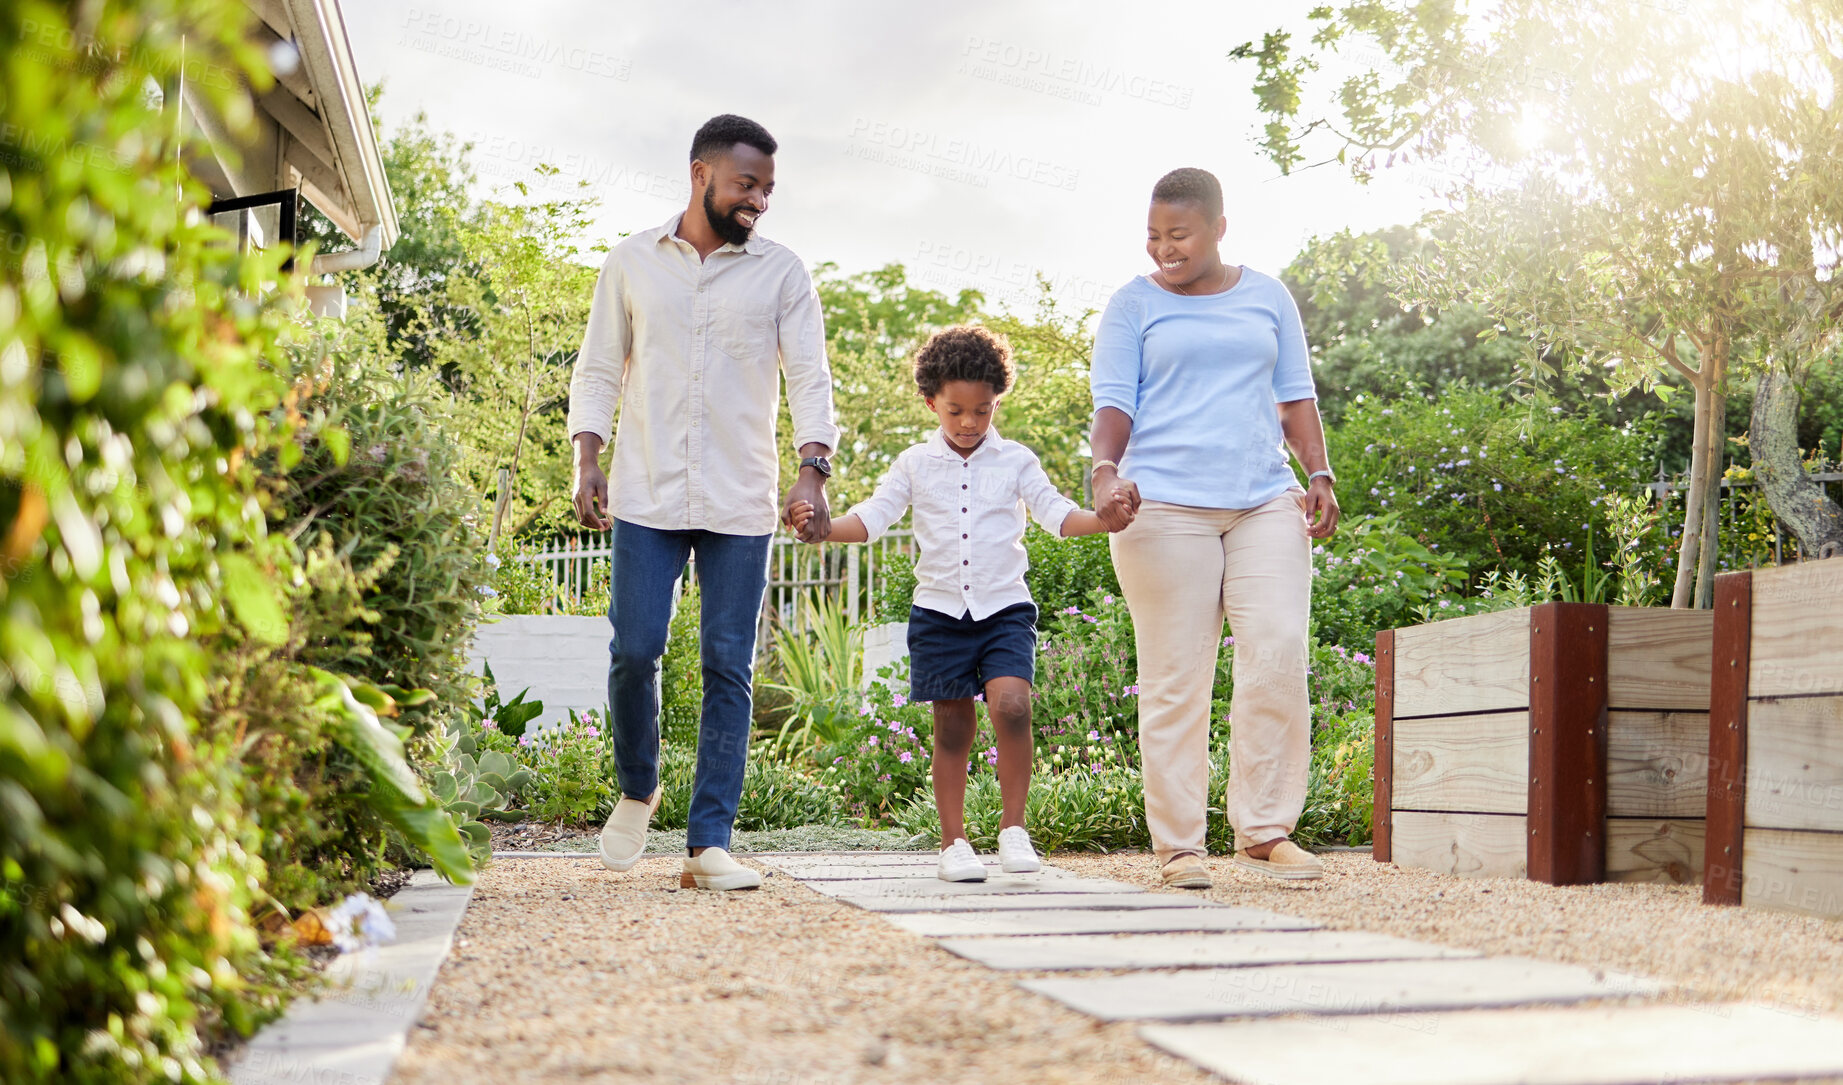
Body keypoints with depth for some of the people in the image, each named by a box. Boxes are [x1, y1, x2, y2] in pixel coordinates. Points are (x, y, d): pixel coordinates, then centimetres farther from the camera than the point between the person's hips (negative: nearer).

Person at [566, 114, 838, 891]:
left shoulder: (782, 274, 7)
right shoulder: (631, 263, 9)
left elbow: (809, 377, 0)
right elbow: (597, 371, 11)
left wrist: (813, 468, -15)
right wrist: (587, 459, -3)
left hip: (740, 504, 0)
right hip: (646, 497, 0)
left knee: (729, 667, -2)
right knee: (634, 651, -5)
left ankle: (709, 843, 2)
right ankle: (637, 790, 23)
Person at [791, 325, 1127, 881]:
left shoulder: (1015, 461, 6)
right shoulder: (915, 464, 7)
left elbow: (1055, 512, -2)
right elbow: (872, 517, 3)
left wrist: (1102, 519, -21)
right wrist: (822, 528, -15)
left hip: (1004, 609, -1)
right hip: (940, 611, 1)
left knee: (1011, 705, -21)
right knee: (952, 727, 4)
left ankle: (1013, 826, -6)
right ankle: (954, 841, 16)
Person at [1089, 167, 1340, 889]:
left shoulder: (1267, 298, 17)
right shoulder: (1133, 306, 8)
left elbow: (1295, 395, 18)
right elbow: (1114, 402, 0)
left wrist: (1320, 476, 6)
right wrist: (1106, 472, -17)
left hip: (1266, 502, 3)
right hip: (1165, 506, -3)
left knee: (1279, 659, -8)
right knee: (1175, 677, -4)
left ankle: (1264, 832, 1)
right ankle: (1178, 846, 2)